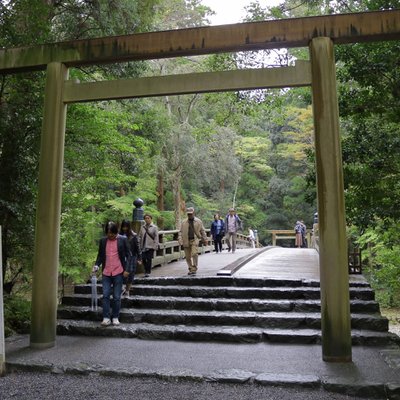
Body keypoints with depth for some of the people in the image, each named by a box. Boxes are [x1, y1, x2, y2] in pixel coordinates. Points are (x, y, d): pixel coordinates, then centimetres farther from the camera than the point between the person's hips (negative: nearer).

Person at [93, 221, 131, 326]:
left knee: (116, 297, 5)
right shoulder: (102, 241, 5)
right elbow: (100, 255, 13)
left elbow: (128, 255, -1)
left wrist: (126, 269, -8)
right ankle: (106, 318, 6)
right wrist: (97, 265, -4)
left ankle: (115, 317, 17)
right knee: (105, 295, -1)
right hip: (106, 273, 2)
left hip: (118, 272, -2)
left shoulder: (123, 240, -3)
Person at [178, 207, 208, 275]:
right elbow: (181, 232, 7)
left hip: (195, 240, -2)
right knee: (188, 257, 6)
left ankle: (194, 269, -9)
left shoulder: (198, 221, 7)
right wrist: (180, 240, -6)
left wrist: (205, 240, 11)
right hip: (186, 241, 2)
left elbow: (202, 231, 12)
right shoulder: (184, 223, 9)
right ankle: (190, 269, 21)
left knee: (194, 254, -18)